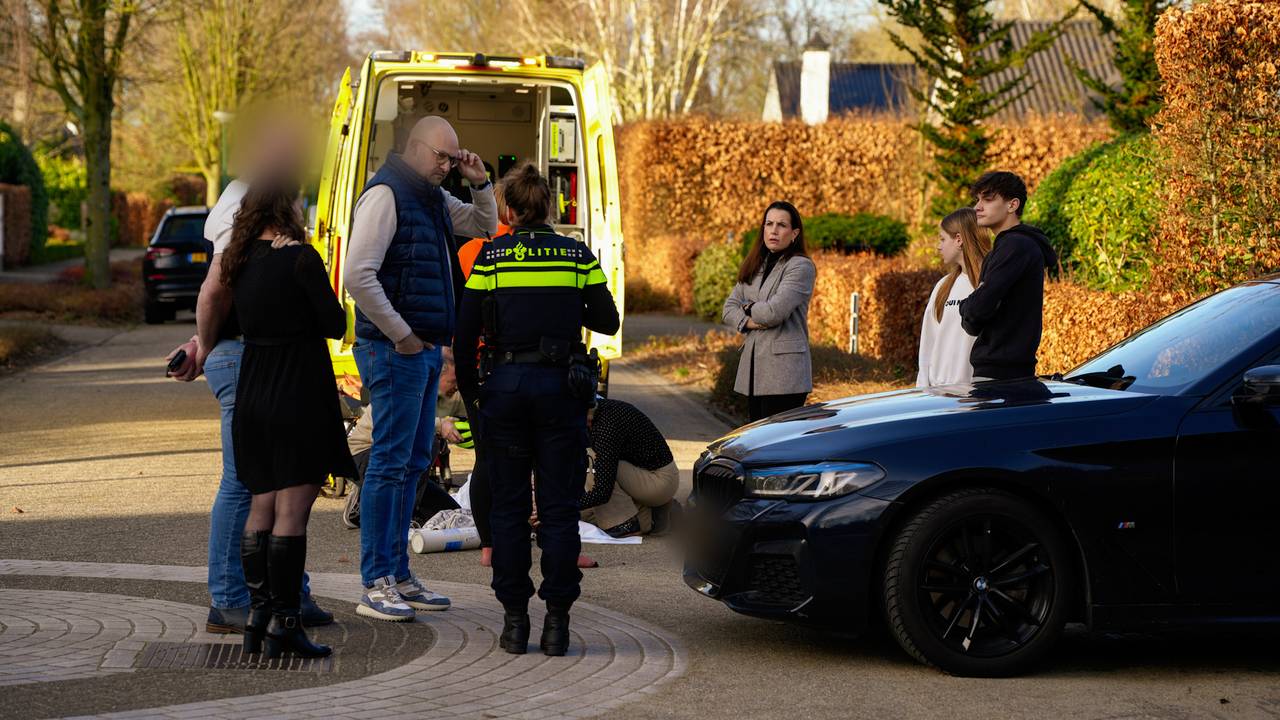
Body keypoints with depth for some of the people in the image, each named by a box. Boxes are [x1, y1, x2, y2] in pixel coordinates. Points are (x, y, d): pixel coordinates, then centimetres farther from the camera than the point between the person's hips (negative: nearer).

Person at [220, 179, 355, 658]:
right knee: (292, 509, -5)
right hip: (299, 391, -7)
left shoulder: (240, 263, 7)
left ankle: (257, 615, 13)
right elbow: (336, 325, -9)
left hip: (253, 396, 7)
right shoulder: (300, 258, -12)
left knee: (262, 505, 14)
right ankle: (283, 623, -6)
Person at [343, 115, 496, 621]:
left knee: (413, 463, 12)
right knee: (390, 462, -8)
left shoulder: (434, 200, 16)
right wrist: (401, 335, -17)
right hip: (395, 350, -10)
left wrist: (479, 184, 11)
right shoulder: (386, 194, -12)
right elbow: (358, 275, -21)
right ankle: (376, 585, -5)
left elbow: (484, 226, 30)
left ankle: (398, 576, 19)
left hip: (426, 349, 10)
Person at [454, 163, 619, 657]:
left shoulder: (491, 256, -2)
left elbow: (465, 332, -3)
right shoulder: (577, 255, 2)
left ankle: (514, 620, 6)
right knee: (559, 508, 4)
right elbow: (607, 321, 6)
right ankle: (557, 623, 2)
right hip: (561, 388, 1)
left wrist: (468, 387, 10)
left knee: (508, 507, 7)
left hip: (505, 387, -1)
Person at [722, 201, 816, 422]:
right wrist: (748, 322, -9)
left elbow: (775, 311, -18)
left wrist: (749, 309, 2)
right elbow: (729, 309, 12)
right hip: (753, 368, 8)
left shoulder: (801, 267, -7)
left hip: (784, 369, -8)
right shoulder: (755, 267, 17)